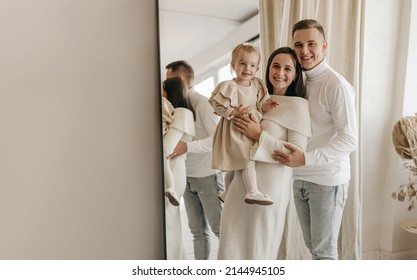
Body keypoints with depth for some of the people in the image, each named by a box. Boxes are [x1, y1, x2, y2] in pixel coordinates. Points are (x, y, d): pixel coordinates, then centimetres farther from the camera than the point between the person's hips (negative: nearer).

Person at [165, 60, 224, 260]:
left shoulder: (202, 103, -12)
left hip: (207, 176, -6)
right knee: (198, 231, 14)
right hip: (187, 177, 6)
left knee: (220, 228, 6)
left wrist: (187, 146, -27)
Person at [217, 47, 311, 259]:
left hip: (270, 187, -6)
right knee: (231, 246, 13)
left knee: (258, 249, 10)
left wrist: (260, 136, -16)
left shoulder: (297, 105, -6)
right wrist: (233, 114, 6)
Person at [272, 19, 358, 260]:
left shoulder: (336, 85, -14)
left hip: (328, 180, -6)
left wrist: (306, 158, -26)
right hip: (301, 179, 7)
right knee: (313, 246, 19)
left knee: (325, 251, 8)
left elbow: (349, 139, -17)